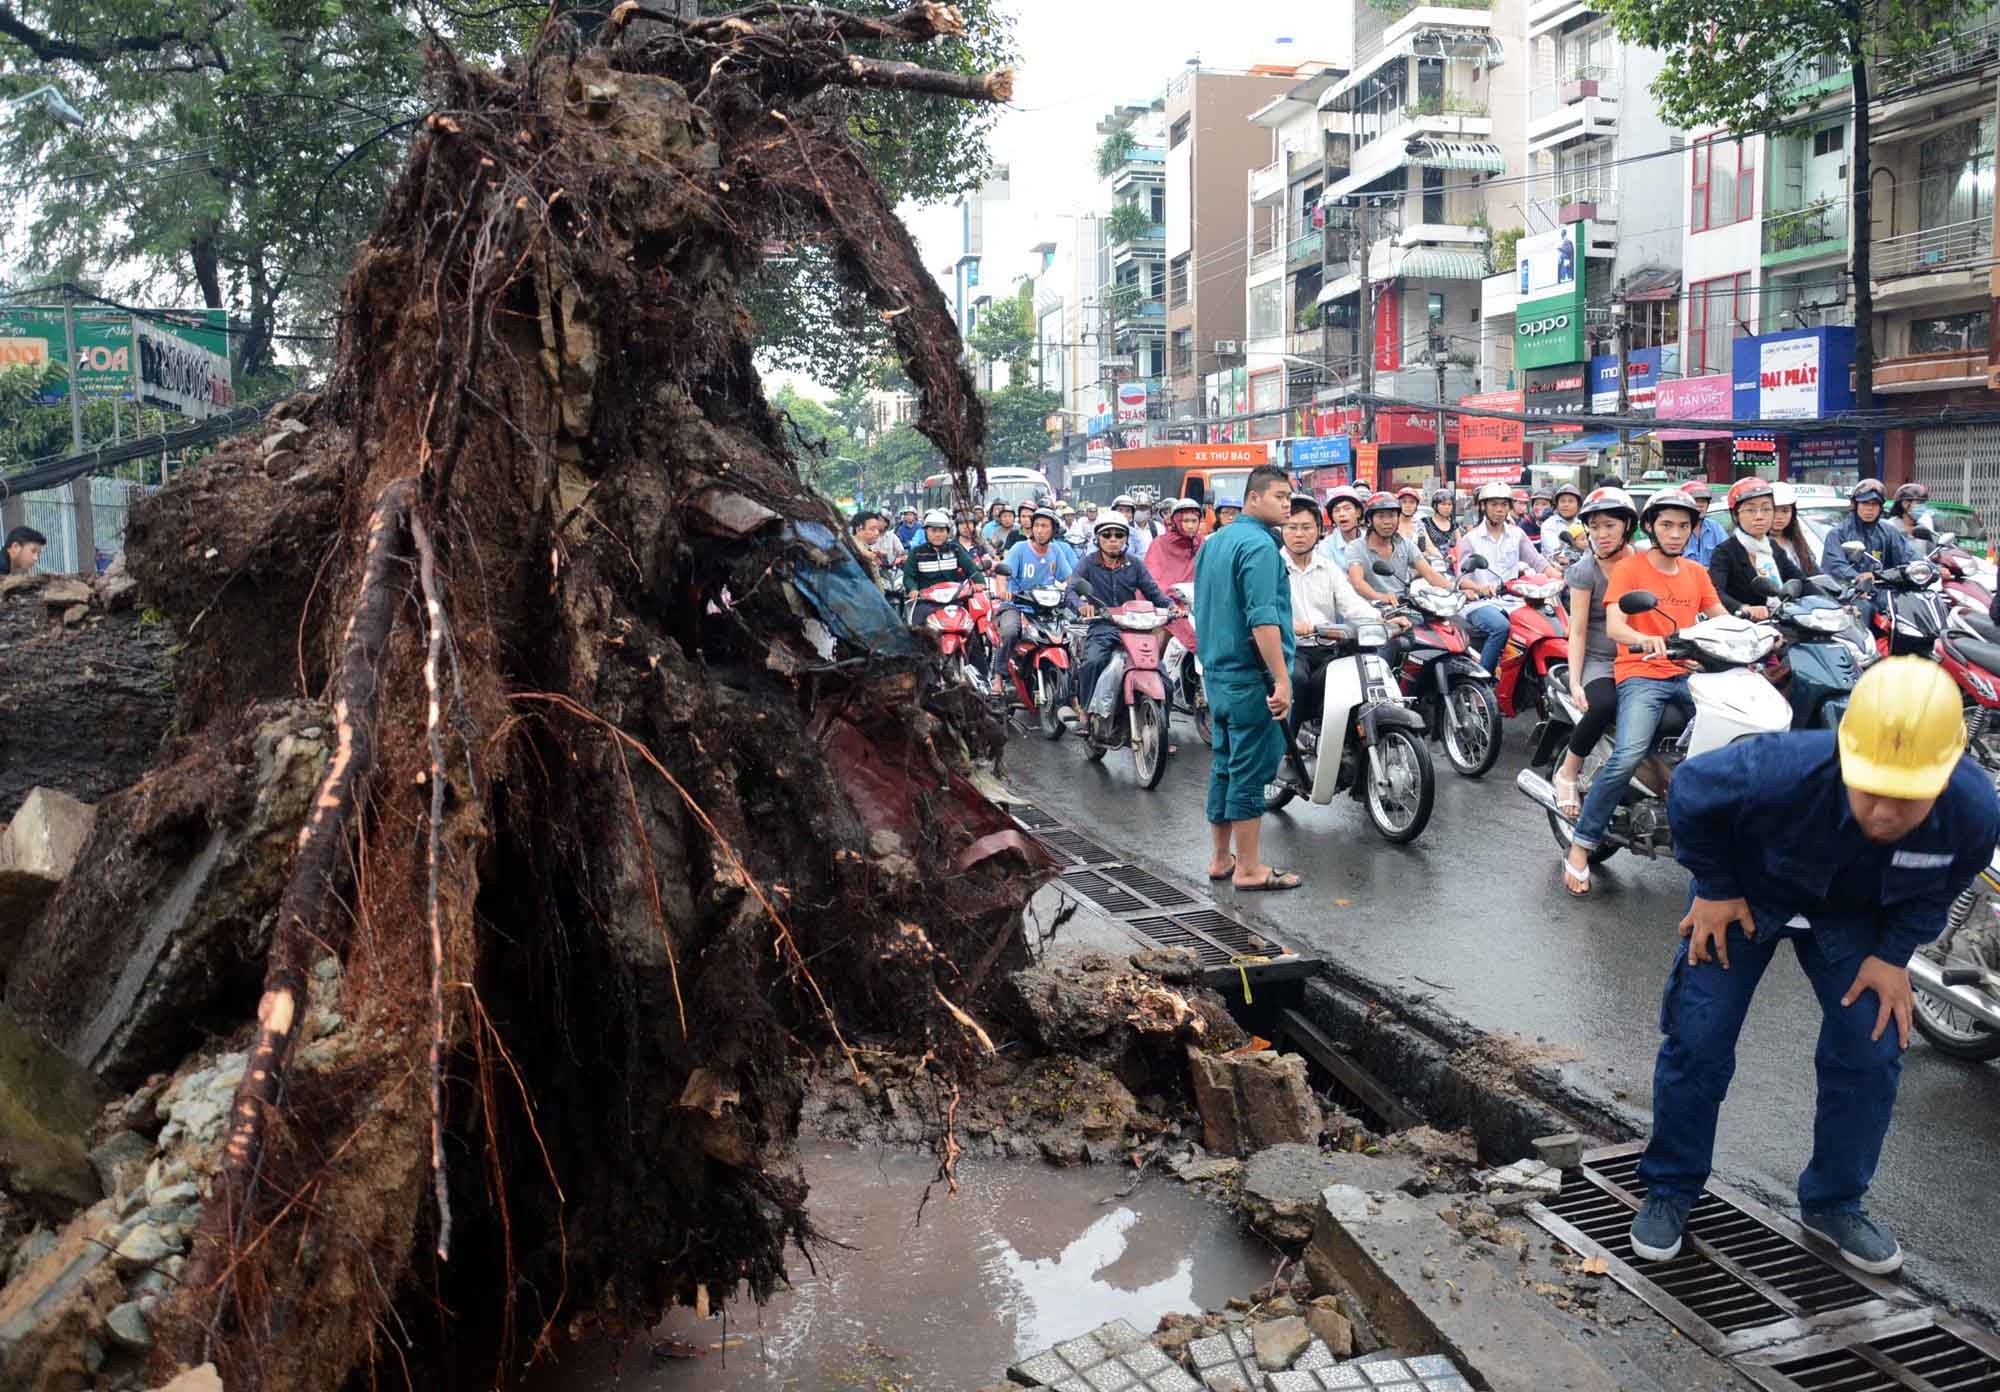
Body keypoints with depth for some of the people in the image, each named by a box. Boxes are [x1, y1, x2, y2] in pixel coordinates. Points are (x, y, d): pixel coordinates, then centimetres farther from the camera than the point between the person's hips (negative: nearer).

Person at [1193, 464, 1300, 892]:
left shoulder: (1213, 542, 15)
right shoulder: (1259, 545, -15)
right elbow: (1262, 619, -23)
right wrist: (1282, 679, -23)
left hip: (1217, 672, 9)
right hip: (1251, 677, -9)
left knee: (1224, 765, 14)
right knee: (1251, 772, -4)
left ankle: (1220, 859, 21)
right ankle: (1249, 869, 1)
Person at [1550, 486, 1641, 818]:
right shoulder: (1585, 569, -2)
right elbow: (1577, 631, -5)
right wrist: (1574, 683, -15)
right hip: (1598, 662, -4)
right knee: (1604, 704, -36)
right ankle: (1567, 773, -15)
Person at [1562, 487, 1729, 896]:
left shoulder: (1696, 572, 19)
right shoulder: (1629, 568, 1)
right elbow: (1613, 626, -13)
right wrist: (1645, 639, -34)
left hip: (1689, 672, 6)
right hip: (1640, 674, -6)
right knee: (1627, 757, -27)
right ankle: (1580, 847, -18)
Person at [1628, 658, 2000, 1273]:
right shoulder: (1780, 771, -43)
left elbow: (1938, 888, -5)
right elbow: (1690, 790, -21)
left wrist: (1893, 955, -11)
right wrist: (1713, 889, -14)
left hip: (1854, 919, 3)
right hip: (1748, 894, -2)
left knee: (1872, 1052, -3)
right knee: (1697, 1041, -6)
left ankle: (1834, 1201, 22)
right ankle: (1669, 1189, 15)